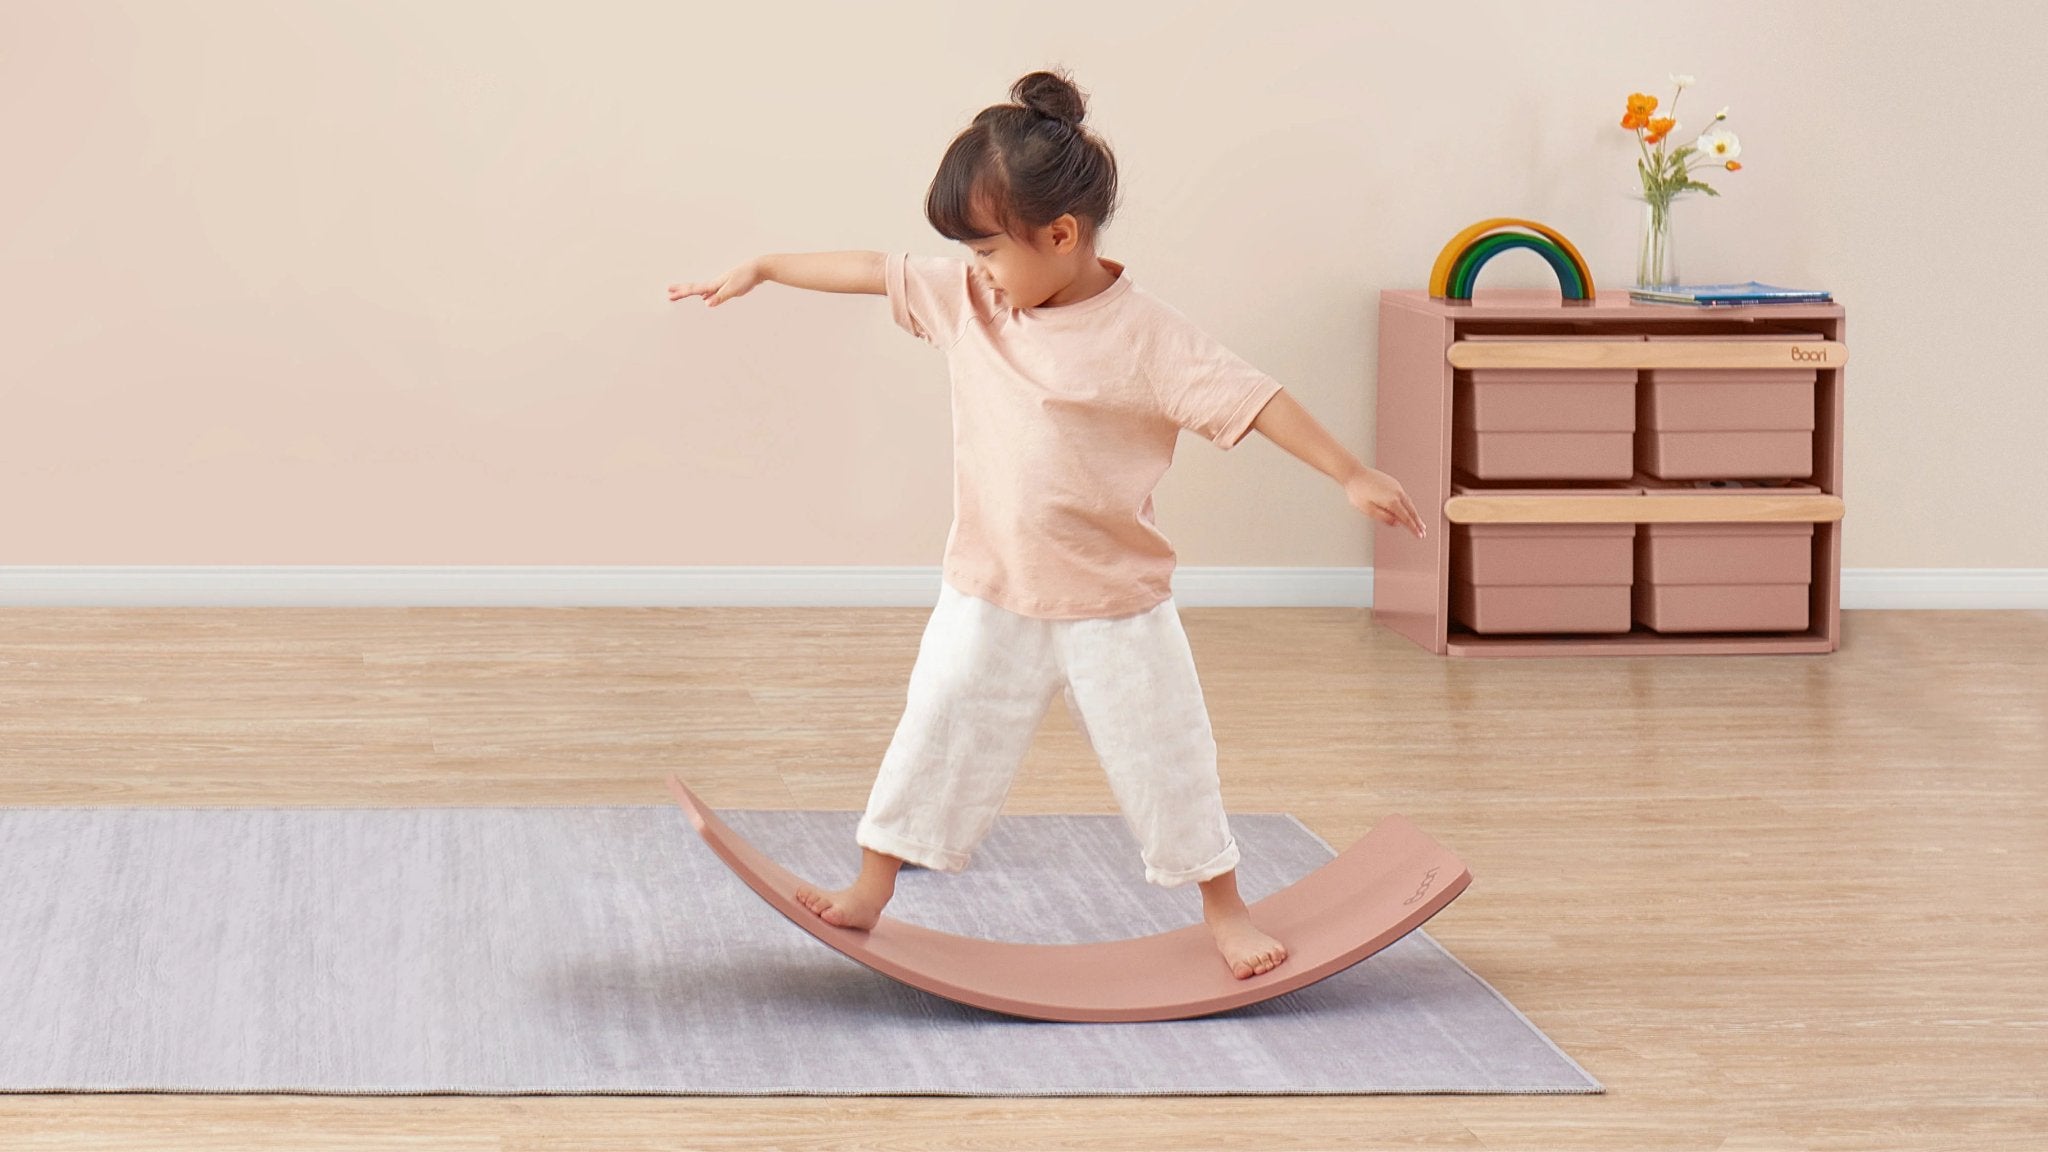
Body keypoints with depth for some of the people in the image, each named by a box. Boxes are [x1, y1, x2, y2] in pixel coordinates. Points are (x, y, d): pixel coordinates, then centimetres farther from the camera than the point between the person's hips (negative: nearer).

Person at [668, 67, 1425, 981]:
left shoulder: (1145, 337, -18)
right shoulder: (966, 301, -4)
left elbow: (1249, 399, -20)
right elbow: (876, 272, 7)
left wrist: (1351, 476, -24)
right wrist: (759, 270, 13)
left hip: (1114, 605, -3)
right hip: (988, 597, 3)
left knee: (1164, 757, 7)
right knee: (934, 736, 6)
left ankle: (1224, 908, 22)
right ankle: (870, 891, 16)